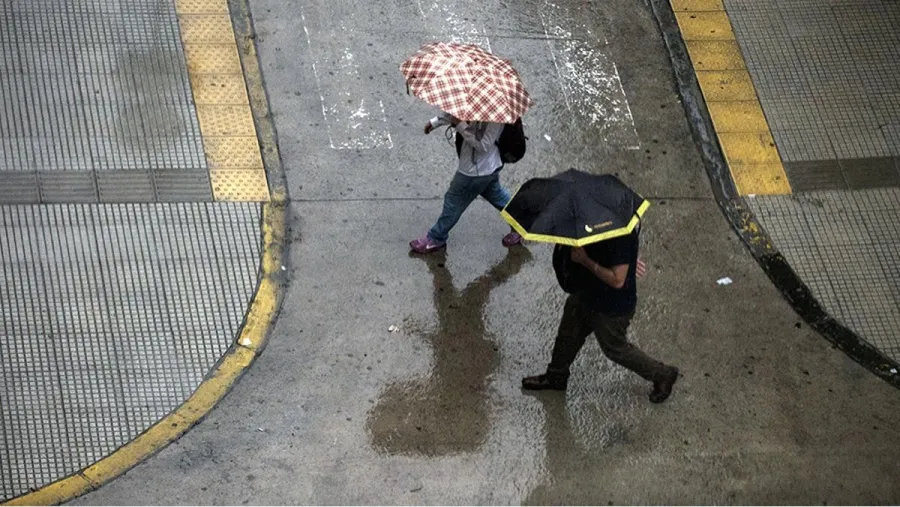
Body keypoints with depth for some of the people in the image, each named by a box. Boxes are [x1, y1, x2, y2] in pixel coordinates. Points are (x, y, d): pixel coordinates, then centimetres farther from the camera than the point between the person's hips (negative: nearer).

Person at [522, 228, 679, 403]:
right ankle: (555, 377, 50)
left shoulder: (622, 236, -38)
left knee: (615, 349, 15)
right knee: (569, 334, 25)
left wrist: (585, 260, -31)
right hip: (587, 291, 8)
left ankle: (662, 375, 37)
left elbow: (617, 280, -35)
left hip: (612, 306, -8)